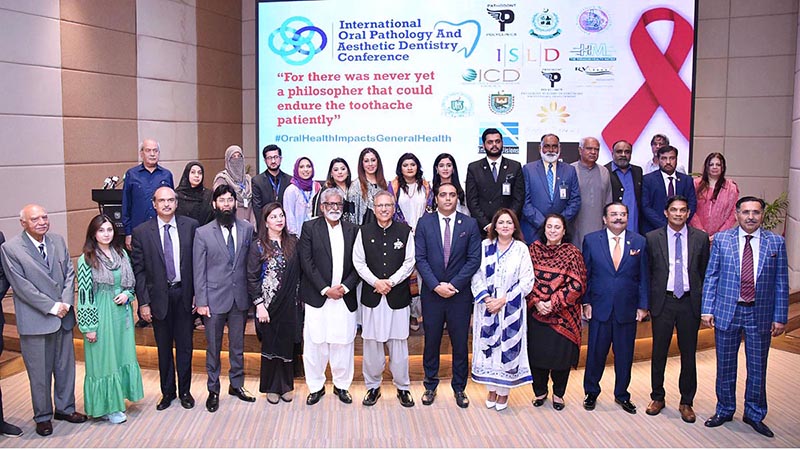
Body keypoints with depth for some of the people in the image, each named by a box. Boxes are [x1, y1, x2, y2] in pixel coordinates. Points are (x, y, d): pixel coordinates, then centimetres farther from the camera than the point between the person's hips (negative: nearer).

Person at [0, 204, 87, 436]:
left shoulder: (57, 241, 7)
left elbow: (69, 273, 8)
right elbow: (21, 286, -12)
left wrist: (66, 302, -6)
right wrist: (51, 307, -14)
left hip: (63, 316, 5)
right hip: (35, 320, -5)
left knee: (66, 366, 14)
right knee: (39, 372, 6)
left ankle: (65, 408, 31)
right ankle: (43, 417, 22)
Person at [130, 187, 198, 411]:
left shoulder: (191, 226, -3)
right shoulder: (141, 232, -3)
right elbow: (139, 270, -2)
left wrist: (197, 293, -3)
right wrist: (143, 302, -5)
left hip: (184, 294, 0)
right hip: (159, 296, 0)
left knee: (184, 346, 11)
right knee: (164, 348, 12)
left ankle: (185, 391, 26)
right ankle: (167, 392, 29)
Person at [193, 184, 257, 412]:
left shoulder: (247, 228, 1)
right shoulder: (203, 233, -5)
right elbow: (199, 271, -5)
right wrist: (201, 302, -8)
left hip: (240, 298, 2)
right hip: (215, 298, -2)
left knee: (237, 345, 15)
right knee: (213, 347, 10)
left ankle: (237, 385, 32)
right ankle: (213, 390, 25)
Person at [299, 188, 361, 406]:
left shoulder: (352, 230, 9)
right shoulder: (310, 227, 2)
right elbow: (307, 262, -5)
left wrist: (345, 287, -8)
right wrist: (326, 289, -10)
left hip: (345, 297, 2)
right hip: (317, 297, -2)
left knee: (343, 343, 6)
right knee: (315, 343, 3)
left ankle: (341, 385, 23)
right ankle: (316, 386, 19)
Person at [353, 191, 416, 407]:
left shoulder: (405, 231, 1)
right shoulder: (364, 231, 4)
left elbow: (409, 262, -1)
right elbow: (358, 262, 1)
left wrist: (390, 282, -11)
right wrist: (376, 282, -10)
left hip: (398, 295, -1)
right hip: (371, 296, 1)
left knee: (398, 342, 5)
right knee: (372, 342, 7)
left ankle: (402, 387, 20)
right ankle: (373, 386, 21)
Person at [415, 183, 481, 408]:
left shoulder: (470, 224, 1)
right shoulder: (424, 223, 1)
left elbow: (474, 259, -4)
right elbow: (420, 258, -3)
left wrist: (453, 284, -12)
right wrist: (436, 285, -13)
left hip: (460, 294, 0)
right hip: (432, 293, 0)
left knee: (460, 343, 8)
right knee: (431, 341, 10)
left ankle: (459, 388, 24)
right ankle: (430, 386, 26)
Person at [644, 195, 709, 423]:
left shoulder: (700, 238, 3)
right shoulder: (652, 238, 1)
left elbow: (704, 272, 7)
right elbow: (647, 272, 5)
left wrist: (703, 301, 2)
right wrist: (647, 301, 2)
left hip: (690, 302, 1)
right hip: (663, 302, 0)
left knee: (688, 354, 8)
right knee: (659, 352, 9)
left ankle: (686, 402, 22)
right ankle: (657, 397, 25)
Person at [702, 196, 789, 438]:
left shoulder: (776, 242, 1)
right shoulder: (721, 239, 0)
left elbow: (781, 283, 1)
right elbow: (711, 277, 1)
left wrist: (780, 318, -2)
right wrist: (707, 309, -4)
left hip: (761, 315, 0)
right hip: (727, 312, 0)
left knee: (757, 368, 10)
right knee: (725, 366, 11)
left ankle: (755, 415, 28)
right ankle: (724, 411, 29)